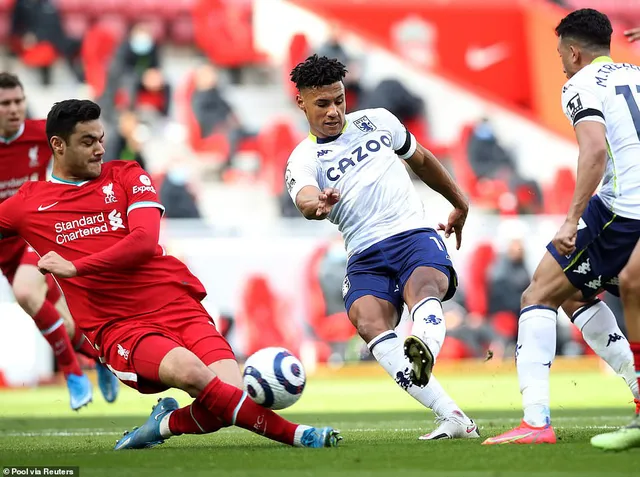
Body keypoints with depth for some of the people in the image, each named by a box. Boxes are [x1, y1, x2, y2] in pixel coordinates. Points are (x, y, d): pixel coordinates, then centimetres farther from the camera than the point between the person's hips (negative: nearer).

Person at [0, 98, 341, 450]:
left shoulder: (126, 175, 10)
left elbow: (144, 241, -7)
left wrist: (74, 267, -12)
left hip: (179, 306, 2)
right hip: (118, 328, -2)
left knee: (231, 394, -21)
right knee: (190, 371, -34)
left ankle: (167, 424, 9)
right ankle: (294, 434, -28)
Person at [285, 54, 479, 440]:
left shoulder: (376, 121, 17)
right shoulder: (302, 160, 7)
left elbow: (421, 159, 34)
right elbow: (306, 200, -16)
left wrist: (460, 202, 41)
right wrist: (319, 204, -41)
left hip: (414, 234, 1)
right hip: (365, 255, -1)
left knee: (424, 289, -34)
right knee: (368, 321, -30)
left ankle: (424, 351, -69)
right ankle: (453, 418, -35)